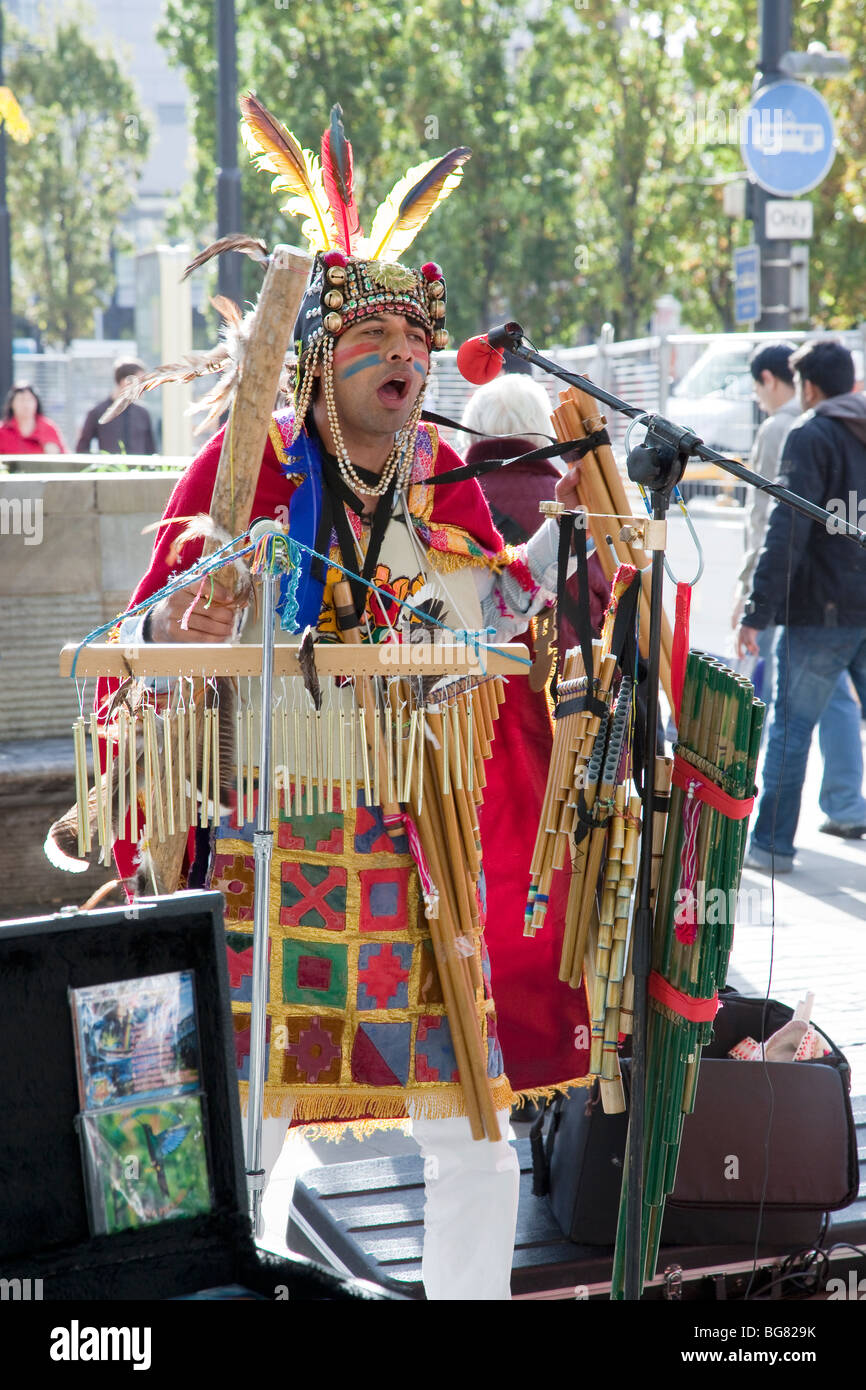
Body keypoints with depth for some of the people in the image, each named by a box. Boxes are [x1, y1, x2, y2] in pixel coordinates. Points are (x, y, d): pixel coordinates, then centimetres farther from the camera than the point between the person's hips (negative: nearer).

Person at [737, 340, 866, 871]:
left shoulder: (810, 437, -8)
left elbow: (787, 532, -16)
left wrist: (758, 612, -17)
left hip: (823, 609, -5)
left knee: (792, 724, 2)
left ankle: (773, 843, 6)